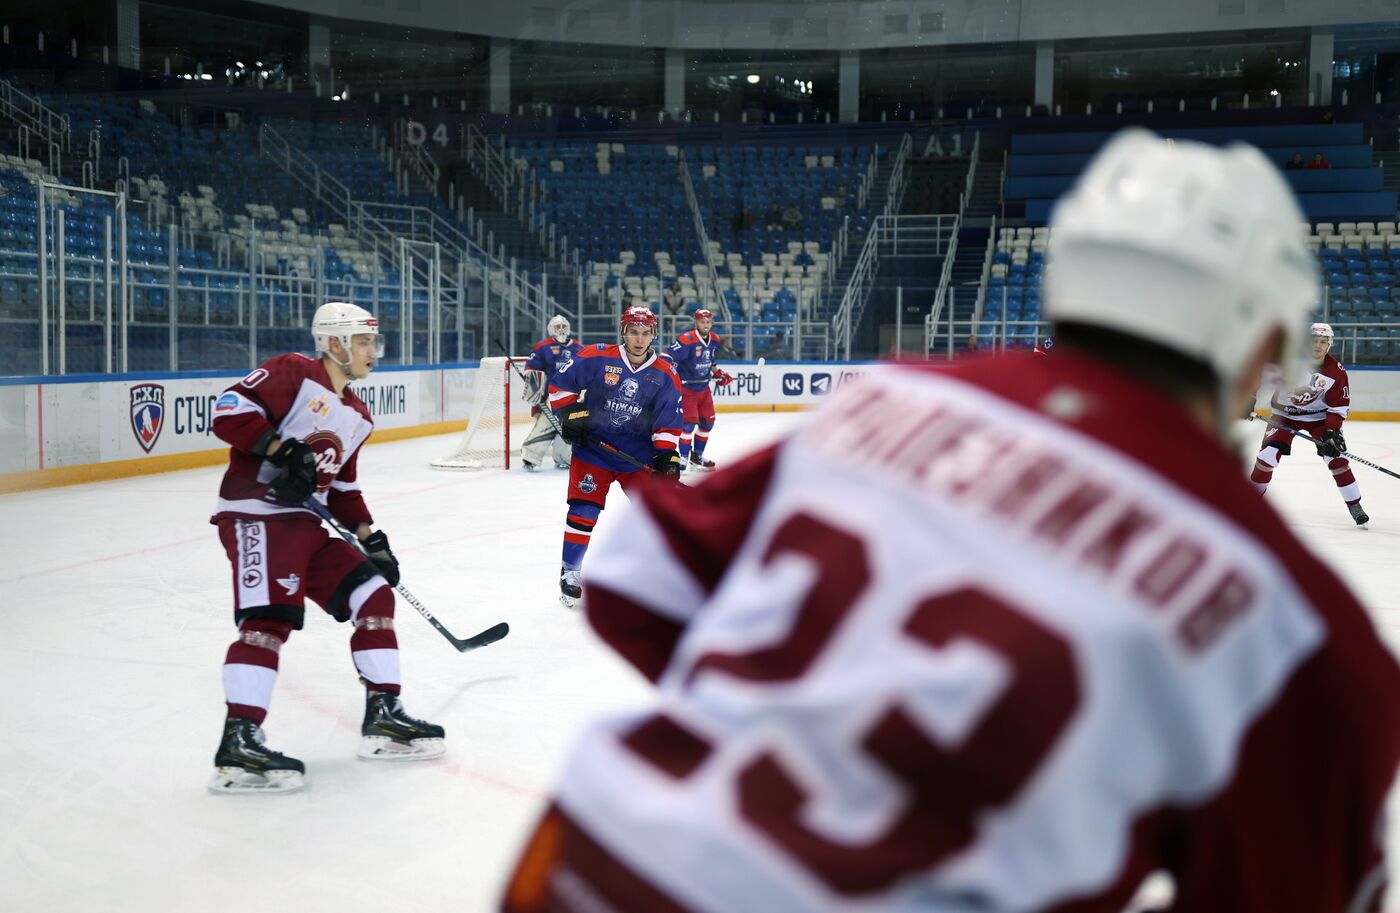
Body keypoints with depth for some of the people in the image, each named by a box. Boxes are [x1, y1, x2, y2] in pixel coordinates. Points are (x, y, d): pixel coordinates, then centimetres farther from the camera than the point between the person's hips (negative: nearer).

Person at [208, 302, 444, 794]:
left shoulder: (357, 416, 19)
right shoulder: (294, 372, -6)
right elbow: (229, 409, -15)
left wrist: (370, 537, 15)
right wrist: (281, 450, -22)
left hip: (306, 524, 9)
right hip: (255, 513, -9)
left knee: (373, 594, 5)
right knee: (270, 617, -22)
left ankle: (383, 716, 12)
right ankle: (237, 746, -20)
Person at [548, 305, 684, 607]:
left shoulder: (665, 375, -2)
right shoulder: (595, 358, -9)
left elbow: (669, 420, 1)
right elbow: (559, 384, -1)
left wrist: (666, 454, -10)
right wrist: (570, 414, -11)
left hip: (638, 455, 2)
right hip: (592, 449, -2)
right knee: (583, 510, -8)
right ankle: (570, 571, 6)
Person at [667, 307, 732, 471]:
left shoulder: (715, 340, 3)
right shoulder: (686, 340, -22)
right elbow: (669, 359, -22)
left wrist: (718, 374, 7)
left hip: (703, 387, 8)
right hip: (686, 388, -8)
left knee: (708, 422, 11)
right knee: (689, 422, -12)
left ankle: (697, 455, 26)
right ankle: (683, 458, 1)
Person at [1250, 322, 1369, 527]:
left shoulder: (1337, 373, -16)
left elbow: (1339, 406, -10)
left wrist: (1331, 431, -20)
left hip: (1319, 416, 0)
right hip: (1285, 412, 0)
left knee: (1336, 456, -10)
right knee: (1268, 454, -12)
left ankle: (1354, 506, 0)